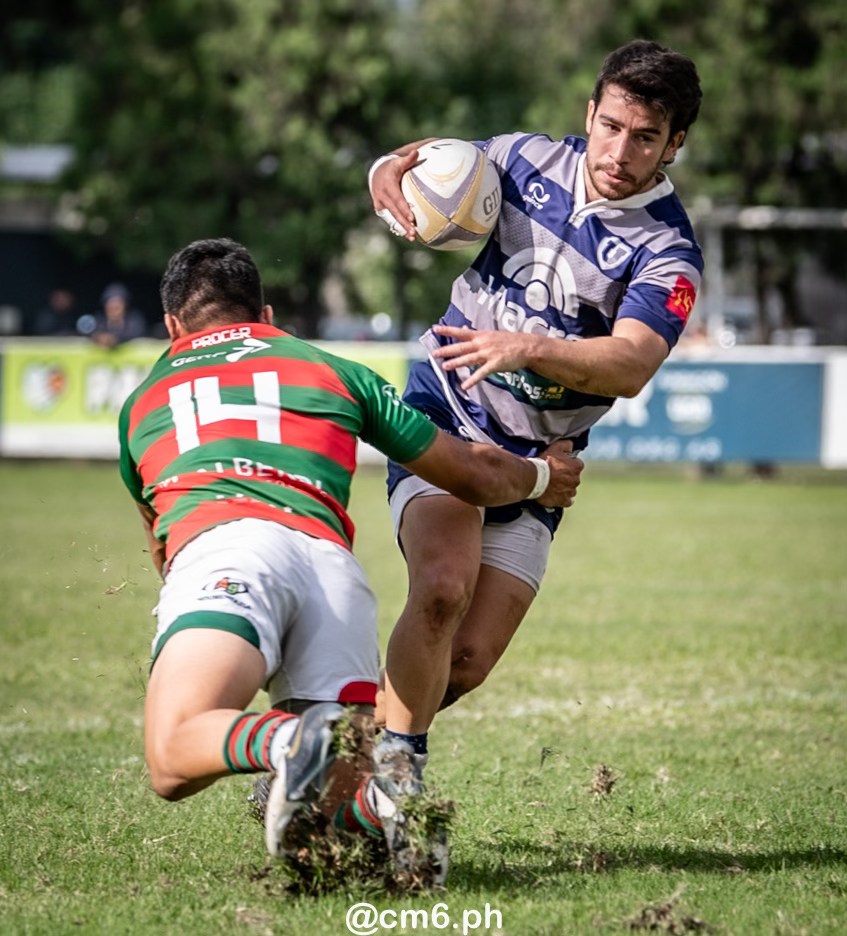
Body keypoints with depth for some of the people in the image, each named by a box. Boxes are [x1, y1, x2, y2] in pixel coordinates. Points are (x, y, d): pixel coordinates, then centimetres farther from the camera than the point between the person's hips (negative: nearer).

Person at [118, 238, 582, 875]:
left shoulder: (143, 399, 35)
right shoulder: (333, 370, 34)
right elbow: (476, 477, 37)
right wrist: (543, 477, 60)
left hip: (221, 551, -2)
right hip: (332, 565, 2)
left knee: (173, 760, -17)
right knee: (339, 795, 5)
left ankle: (291, 741, -48)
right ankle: (378, 802, -31)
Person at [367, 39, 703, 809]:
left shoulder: (668, 251, -13)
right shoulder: (526, 159, -3)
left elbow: (632, 364, -30)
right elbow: (418, 166, 16)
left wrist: (527, 348, -46)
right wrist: (390, 175, -10)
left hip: (535, 458, 0)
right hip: (443, 418, 0)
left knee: (467, 663, -5)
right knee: (443, 588, -27)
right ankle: (394, 768, -14)